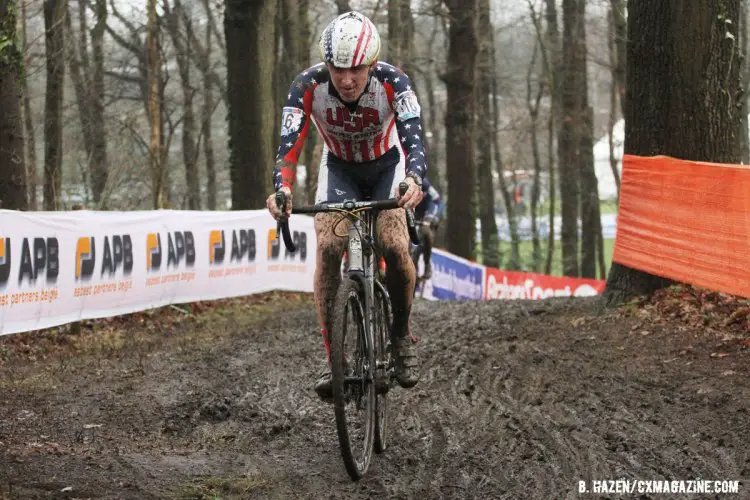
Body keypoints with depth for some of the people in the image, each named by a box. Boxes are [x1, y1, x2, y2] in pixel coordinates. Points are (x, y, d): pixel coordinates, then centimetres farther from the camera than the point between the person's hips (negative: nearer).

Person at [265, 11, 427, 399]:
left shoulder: (393, 82, -30)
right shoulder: (308, 86, -28)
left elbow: (413, 139, -40)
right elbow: (289, 145, -33)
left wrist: (413, 180, -60)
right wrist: (282, 189, -53)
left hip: (387, 166, -1)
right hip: (339, 168, 1)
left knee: (395, 246, -23)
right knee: (328, 246, -22)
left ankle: (401, 335, 4)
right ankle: (333, 358, -17)